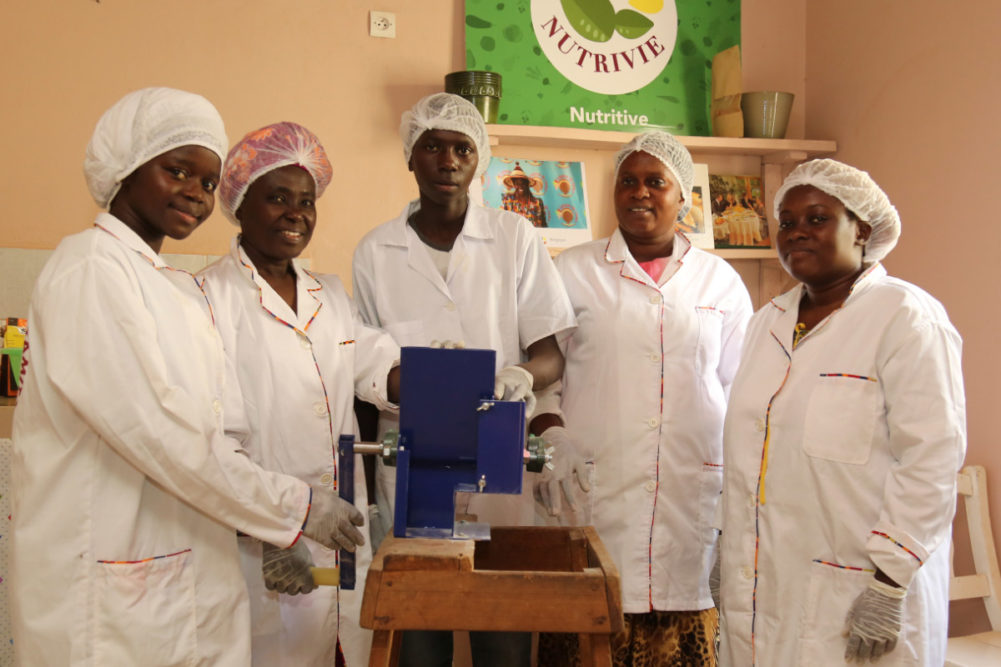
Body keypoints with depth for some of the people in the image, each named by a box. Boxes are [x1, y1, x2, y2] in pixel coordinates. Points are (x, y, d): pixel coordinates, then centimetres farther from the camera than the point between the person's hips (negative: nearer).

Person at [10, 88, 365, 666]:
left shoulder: (185, 289, 14)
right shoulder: (91, 270, -12)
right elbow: (155, 431, -19)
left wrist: (269, 538, 4)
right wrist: (293, 509, -14)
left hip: (195, 580, 8)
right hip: (118, 595, -7)